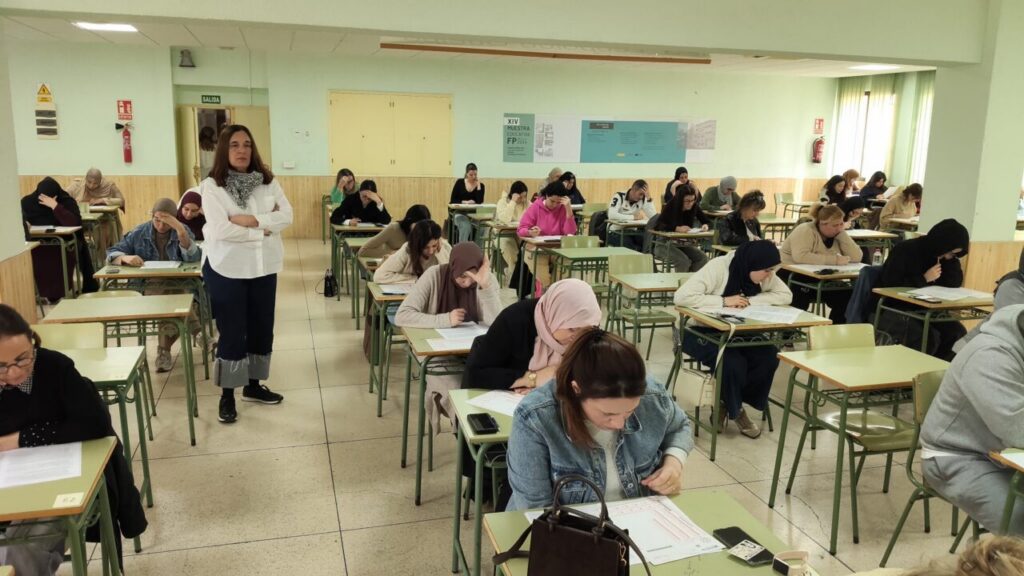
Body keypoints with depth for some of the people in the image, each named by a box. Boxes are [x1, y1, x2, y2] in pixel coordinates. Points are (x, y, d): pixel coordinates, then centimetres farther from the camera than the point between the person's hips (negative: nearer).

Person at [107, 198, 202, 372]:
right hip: (146, 286, 0)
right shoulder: (139, 233, 7)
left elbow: (194, 258, -13)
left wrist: (181, 232, -25)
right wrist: (125, 258, -18)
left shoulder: (183, 231, 4)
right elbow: (112, 253, 6)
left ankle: (164, 349, -11)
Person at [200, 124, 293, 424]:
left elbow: (286, 216, -6)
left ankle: (253, 385, 30)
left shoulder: (268, 181, 4)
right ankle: (227, 394, 18)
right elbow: (221, 230, -18)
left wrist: (252, 220, -18)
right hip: (227, 269, -4)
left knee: (262, 327, 13)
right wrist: (264, 230, -14)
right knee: (232, 332, 3)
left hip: (264, 267, 4)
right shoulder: (211, 186, -9)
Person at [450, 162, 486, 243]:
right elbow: (452, 200, 2)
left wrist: (478, 184, -11)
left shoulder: (480, 185, 4)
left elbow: (480, 202, -12)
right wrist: (465, 202, -12)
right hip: (459, 213, -1)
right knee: (466, 226, -34)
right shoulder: (459, 182, 2)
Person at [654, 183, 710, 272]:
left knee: (703, 258, -20)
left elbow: (708, 221, 6)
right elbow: (657, 226, -28)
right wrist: (677, 228, -41)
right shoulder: (670, 207, -16)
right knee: (684, 260, -31)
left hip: (684, 244, 5)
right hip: (665, 245, -5)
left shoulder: (694, 207, -3)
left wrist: (705, 225, -19)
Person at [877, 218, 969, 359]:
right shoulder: (904, 250, -15)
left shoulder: (944, 255, 7)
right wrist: (924, 279, -19)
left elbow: (955, 283, 0)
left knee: (957, 332, -15)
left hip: (923, 310, 7)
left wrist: (951, 257, -8)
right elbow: (891, 285, -20)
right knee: (929, 337, -30)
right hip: (893, 310, -7)